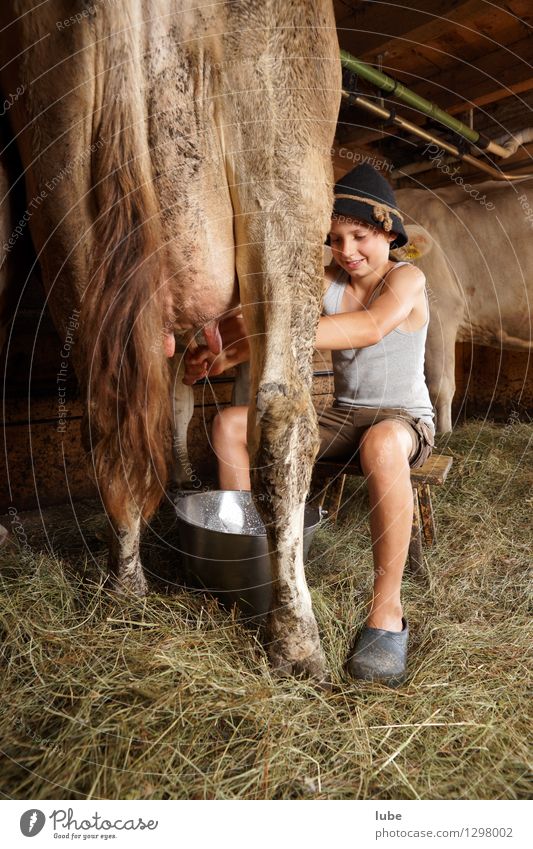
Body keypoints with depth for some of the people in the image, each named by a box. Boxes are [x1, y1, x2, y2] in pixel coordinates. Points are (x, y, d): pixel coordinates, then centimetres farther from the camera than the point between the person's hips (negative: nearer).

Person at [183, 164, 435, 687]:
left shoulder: (406, 279, -10)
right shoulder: (328, 283, 5)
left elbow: (371, 327, -34)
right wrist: (227, 352, -35)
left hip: (405, 418, -5)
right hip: (340, 417, 5)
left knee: (381, 443, -43)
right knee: (230, 424, -8)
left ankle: (387, 609, -30)